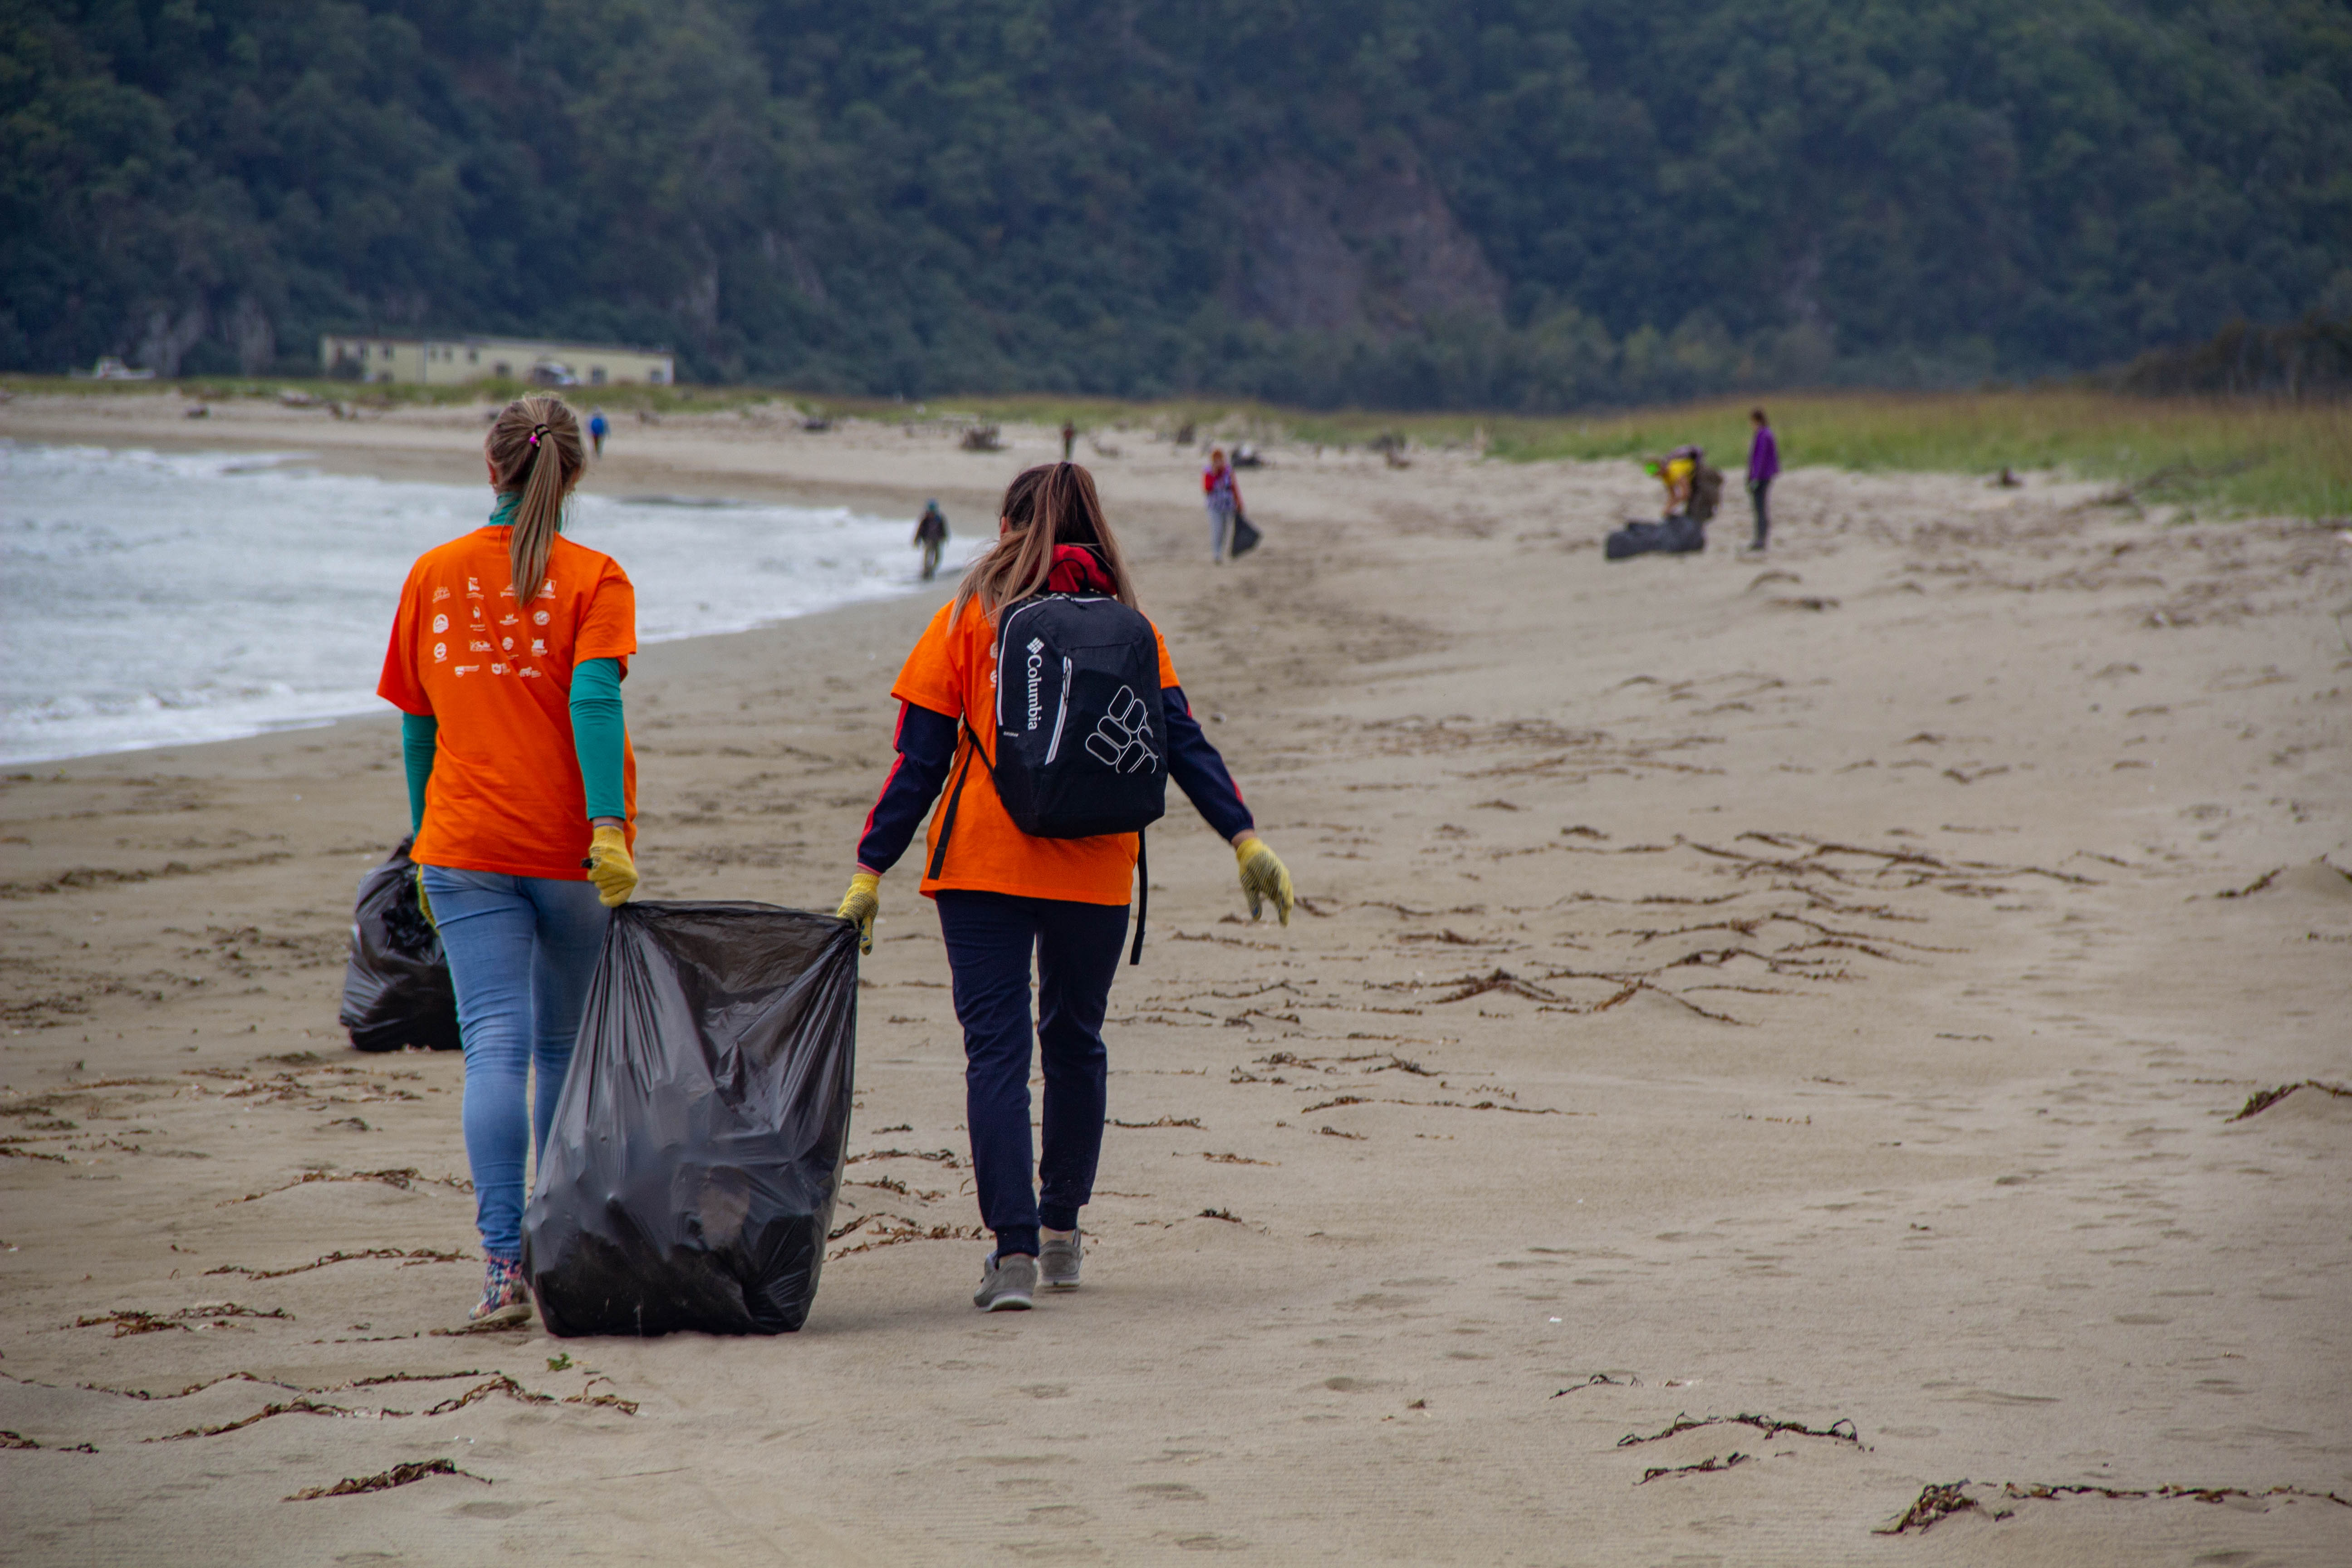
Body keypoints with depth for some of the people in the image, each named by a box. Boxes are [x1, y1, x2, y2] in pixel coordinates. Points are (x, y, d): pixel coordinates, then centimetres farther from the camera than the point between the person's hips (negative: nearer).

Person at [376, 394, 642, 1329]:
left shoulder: (434, 576, 7)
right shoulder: (593, 579, -2)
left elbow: (416, 727, 13)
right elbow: (594, 702, -16)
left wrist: (427, 844, 22)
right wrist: (609, 827, -23)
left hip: (466, 852, 1)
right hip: (572, 851, -1)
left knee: (495, 1047, -6)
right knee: (566, 1049, 14)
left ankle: (504, 1261, -20)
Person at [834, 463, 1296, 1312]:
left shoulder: (967, 618, 2)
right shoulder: (1125, 624, 8)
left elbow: (921, 757, -2)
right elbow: (1182, 741, -2)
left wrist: (871, 869, 0)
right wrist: (1245, 837, -4)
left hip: (984, 862, -3)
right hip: (1095, 869, 3)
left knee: (996, 1047, -4)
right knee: (1075, 1040, 18)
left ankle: (1013, 1250, -16)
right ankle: (1060, 1233, 29)